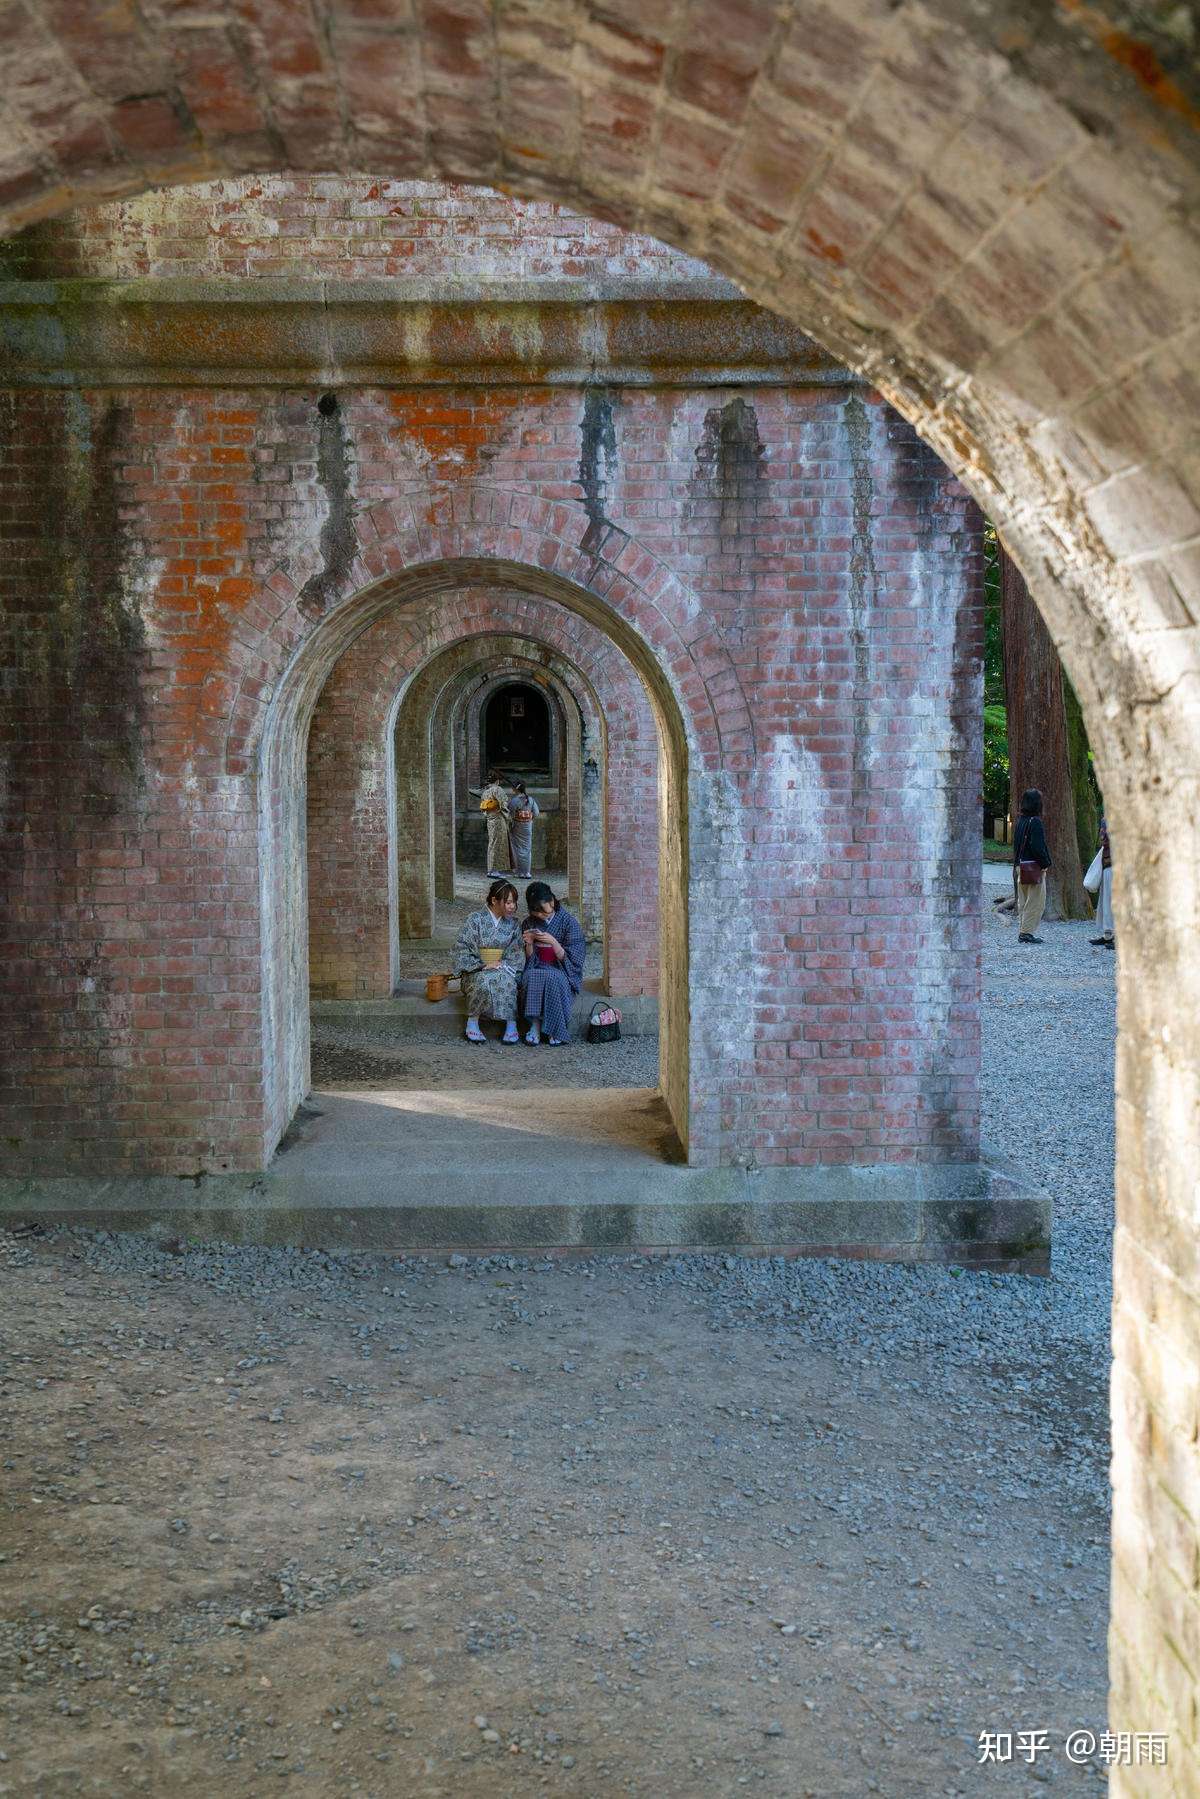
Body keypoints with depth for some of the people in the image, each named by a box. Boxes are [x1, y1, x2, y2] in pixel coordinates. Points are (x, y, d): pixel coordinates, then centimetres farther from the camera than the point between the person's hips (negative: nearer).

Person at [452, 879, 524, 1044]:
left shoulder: (512, 923, 6)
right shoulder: (476, 920, -5)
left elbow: (517, 952, 3)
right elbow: (462, 949, -8)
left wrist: (503, 964, -16)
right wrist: (483, 964, -17)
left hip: (503, 969, 2)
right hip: (477, 971, -2)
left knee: (506, 980, -34)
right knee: (484, 981, -38)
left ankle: (511, 1025, -31)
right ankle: (472, 1023, -27)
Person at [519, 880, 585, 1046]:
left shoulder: (569, 922, -4)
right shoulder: (529, 923, 7)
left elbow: (568, 959, -7)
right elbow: (529, 959, 9)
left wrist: (553, 942, -22)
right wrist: (529, 944, -11)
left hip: (562, 971, -2)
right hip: (538, 969, 2)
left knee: (551, 978, -37)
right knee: (530, 977, -33)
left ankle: (555, 1030, -25)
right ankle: (535, 1024, -29)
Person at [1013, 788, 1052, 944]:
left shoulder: (1020, 821, 10)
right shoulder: (1035, 822, -15)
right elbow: (1038, 847, -20)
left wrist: (1017, 863, 17)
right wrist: (1045, 864, -10)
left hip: (1020, 866, 9)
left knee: (1023, 901, 13)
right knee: (1036, 902, -3)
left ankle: (1023, 931, 17)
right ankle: (1027, 932, -5)